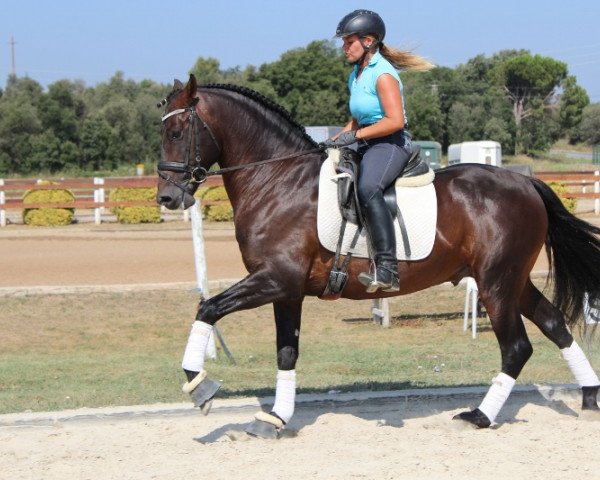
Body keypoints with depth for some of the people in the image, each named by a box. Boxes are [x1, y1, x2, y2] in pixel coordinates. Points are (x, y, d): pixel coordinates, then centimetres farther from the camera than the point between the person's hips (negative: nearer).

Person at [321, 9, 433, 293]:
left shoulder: (383, 75, -12)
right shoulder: (357, 75, 17)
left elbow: (395, 121, -21)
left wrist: (354, 135, -19)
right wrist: (336, 139, 8)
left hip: (391, 144, -11)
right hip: (368, 148, 11)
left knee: (367, 188, -36)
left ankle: (387, 269, -44)